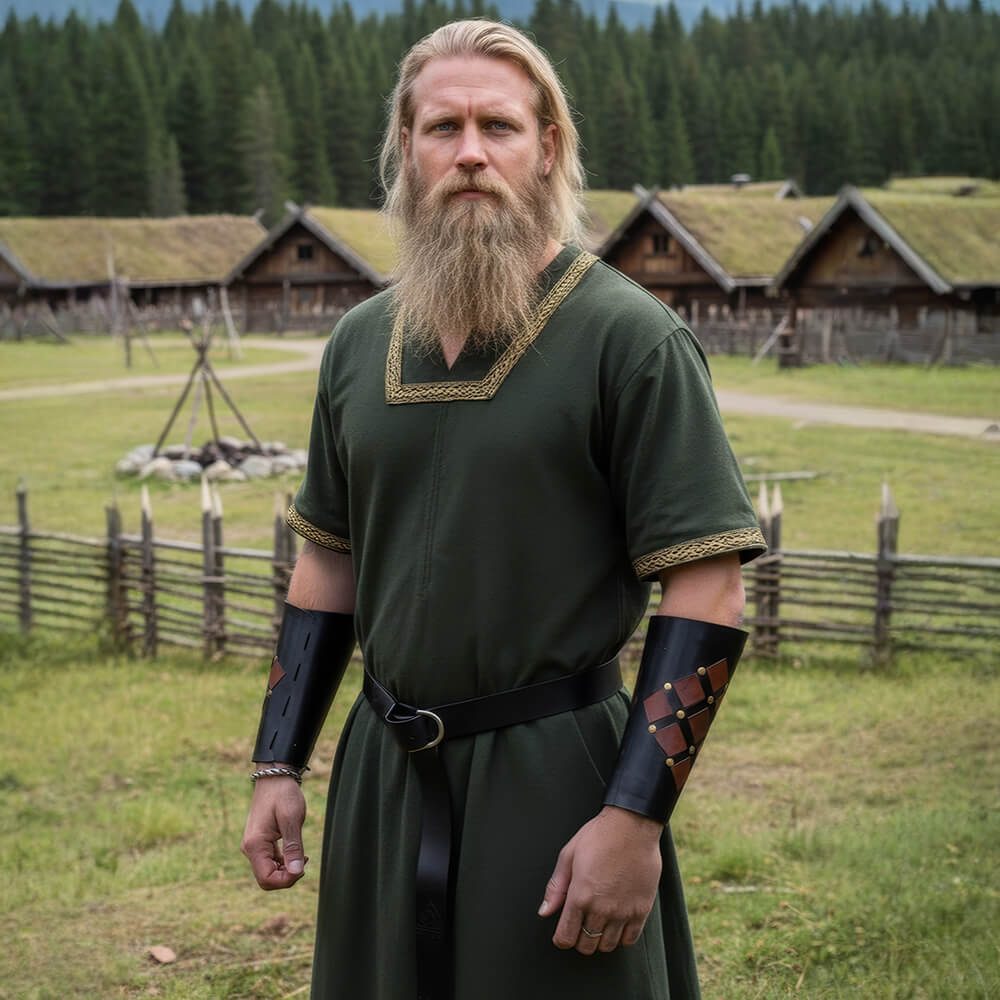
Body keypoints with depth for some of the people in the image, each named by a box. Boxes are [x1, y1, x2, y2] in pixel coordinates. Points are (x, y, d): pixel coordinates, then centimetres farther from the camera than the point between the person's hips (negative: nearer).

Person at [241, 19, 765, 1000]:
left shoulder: (634, 339, -11)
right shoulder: (359, 342, 7)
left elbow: (706, 592, -13)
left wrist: (635, 816, -18)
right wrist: (277, 767, 10)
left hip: (555, 778, -5)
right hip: (381, 771, 5)